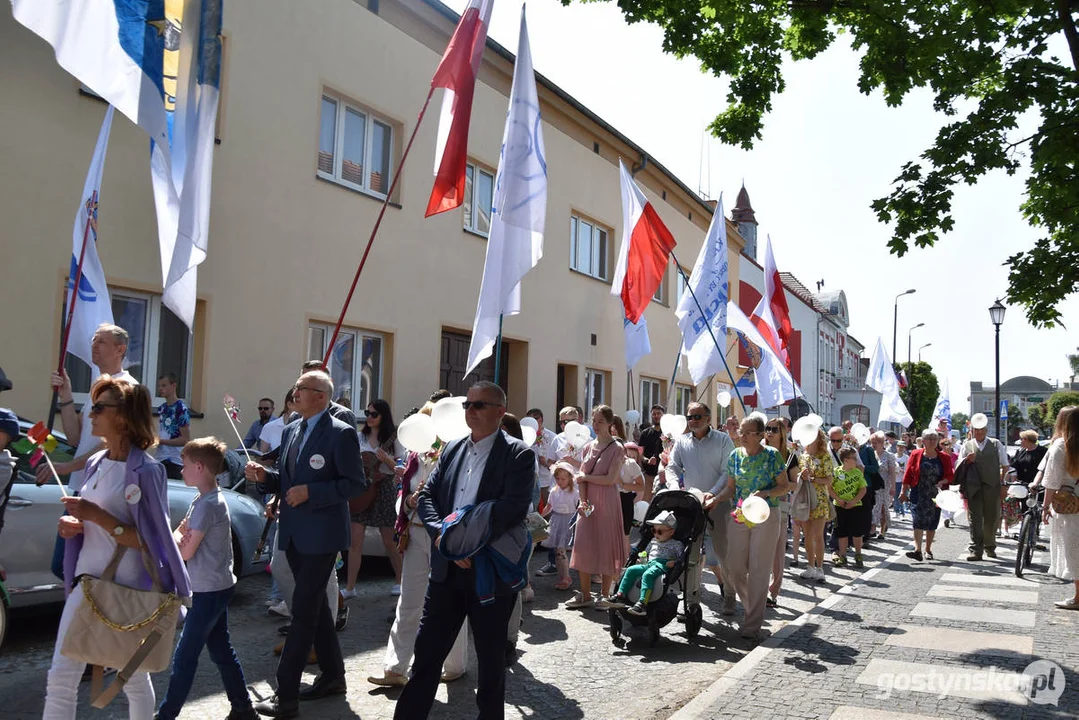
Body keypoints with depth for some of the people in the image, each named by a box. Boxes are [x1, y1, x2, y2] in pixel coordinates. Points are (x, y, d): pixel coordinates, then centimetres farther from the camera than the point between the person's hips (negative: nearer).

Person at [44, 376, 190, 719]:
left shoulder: (145, 470, -15)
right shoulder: (95, 463, 8)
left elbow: (152, 540, -18)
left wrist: (98, 516, -24)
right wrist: (71, 524, -2)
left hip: (128, 589, -7)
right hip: (86, 581, 7)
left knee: (134, 679, 12)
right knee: (60, 677, 5)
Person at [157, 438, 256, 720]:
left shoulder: (206, 504, -20)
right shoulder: (207, 500, 10)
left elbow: (185, 552, -18)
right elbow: (179, 532, 13)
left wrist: (177, 540, 1)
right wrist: (179, 538, -8)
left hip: (209, 591, -10)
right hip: (216, 588, 10)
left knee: (184, 657, 0)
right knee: (221, 650, 15)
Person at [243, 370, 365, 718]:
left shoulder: (341, 433, -13)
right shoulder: (290, 430, 10)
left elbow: (355, 483, -16)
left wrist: (310, 492, -22)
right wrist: (264, 475, -2)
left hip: (321, 535, -8)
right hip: (293, 533, 8)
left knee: (303, 610, -6)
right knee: (315, 605, 18)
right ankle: (332, 675, 33)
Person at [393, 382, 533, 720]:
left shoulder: (518, 454, -7)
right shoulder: (452, 449, 10)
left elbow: (513, 508, -19)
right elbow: (427, 495, 5)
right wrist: (442, 534, -13)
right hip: (447, 568, 5)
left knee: (491, 657, 12)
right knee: (427, 651, 10)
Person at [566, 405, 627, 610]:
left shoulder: (616, 448, -5)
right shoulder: (588, 447, 11)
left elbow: (611, 479, -14)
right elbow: (581, 478, 6)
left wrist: (586, 477, -6)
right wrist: (583, 501, -7)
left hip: (607, 502, -5)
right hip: (588, 502, 5)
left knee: (606, 546, 0)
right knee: (584, 546, 4)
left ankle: (604, 595, 10)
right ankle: (585, 595, 13)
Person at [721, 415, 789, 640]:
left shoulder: (771, 456, -6)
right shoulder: (735, 456, 6)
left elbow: (784, 486, -3)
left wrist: (764, 493, -20)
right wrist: (716, 499, -6)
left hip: (765, 516, -4)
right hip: (739, 516, 4)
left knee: (759, 570, -2)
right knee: (733, 568, 3)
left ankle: (752, 624, 5)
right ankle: (753, 608, 29)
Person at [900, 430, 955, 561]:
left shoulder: (944, 457, 5)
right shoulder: (916, 455, 1)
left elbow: (951, 475, 5)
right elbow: (908, 475, 3)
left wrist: (942, 482, -15)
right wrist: (904, 492, 3)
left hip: (935, 495, 2)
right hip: (918, 495, -2)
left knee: (932, 523, 8)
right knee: (918, 521, -13)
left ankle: (928, 550, 21)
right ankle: (917, 550, -20)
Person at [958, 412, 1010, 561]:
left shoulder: (996, 444, 9)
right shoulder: (967, 446, 10)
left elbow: (1005, 465, 11)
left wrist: (1002, 482, 3)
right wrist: (967, 460, -10)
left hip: (992, 487, 0)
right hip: (973, 488, 0)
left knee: (992, 518, 7)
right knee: (975, 519, -4)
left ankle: (989, 546, 27)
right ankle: (976, 550, -4)